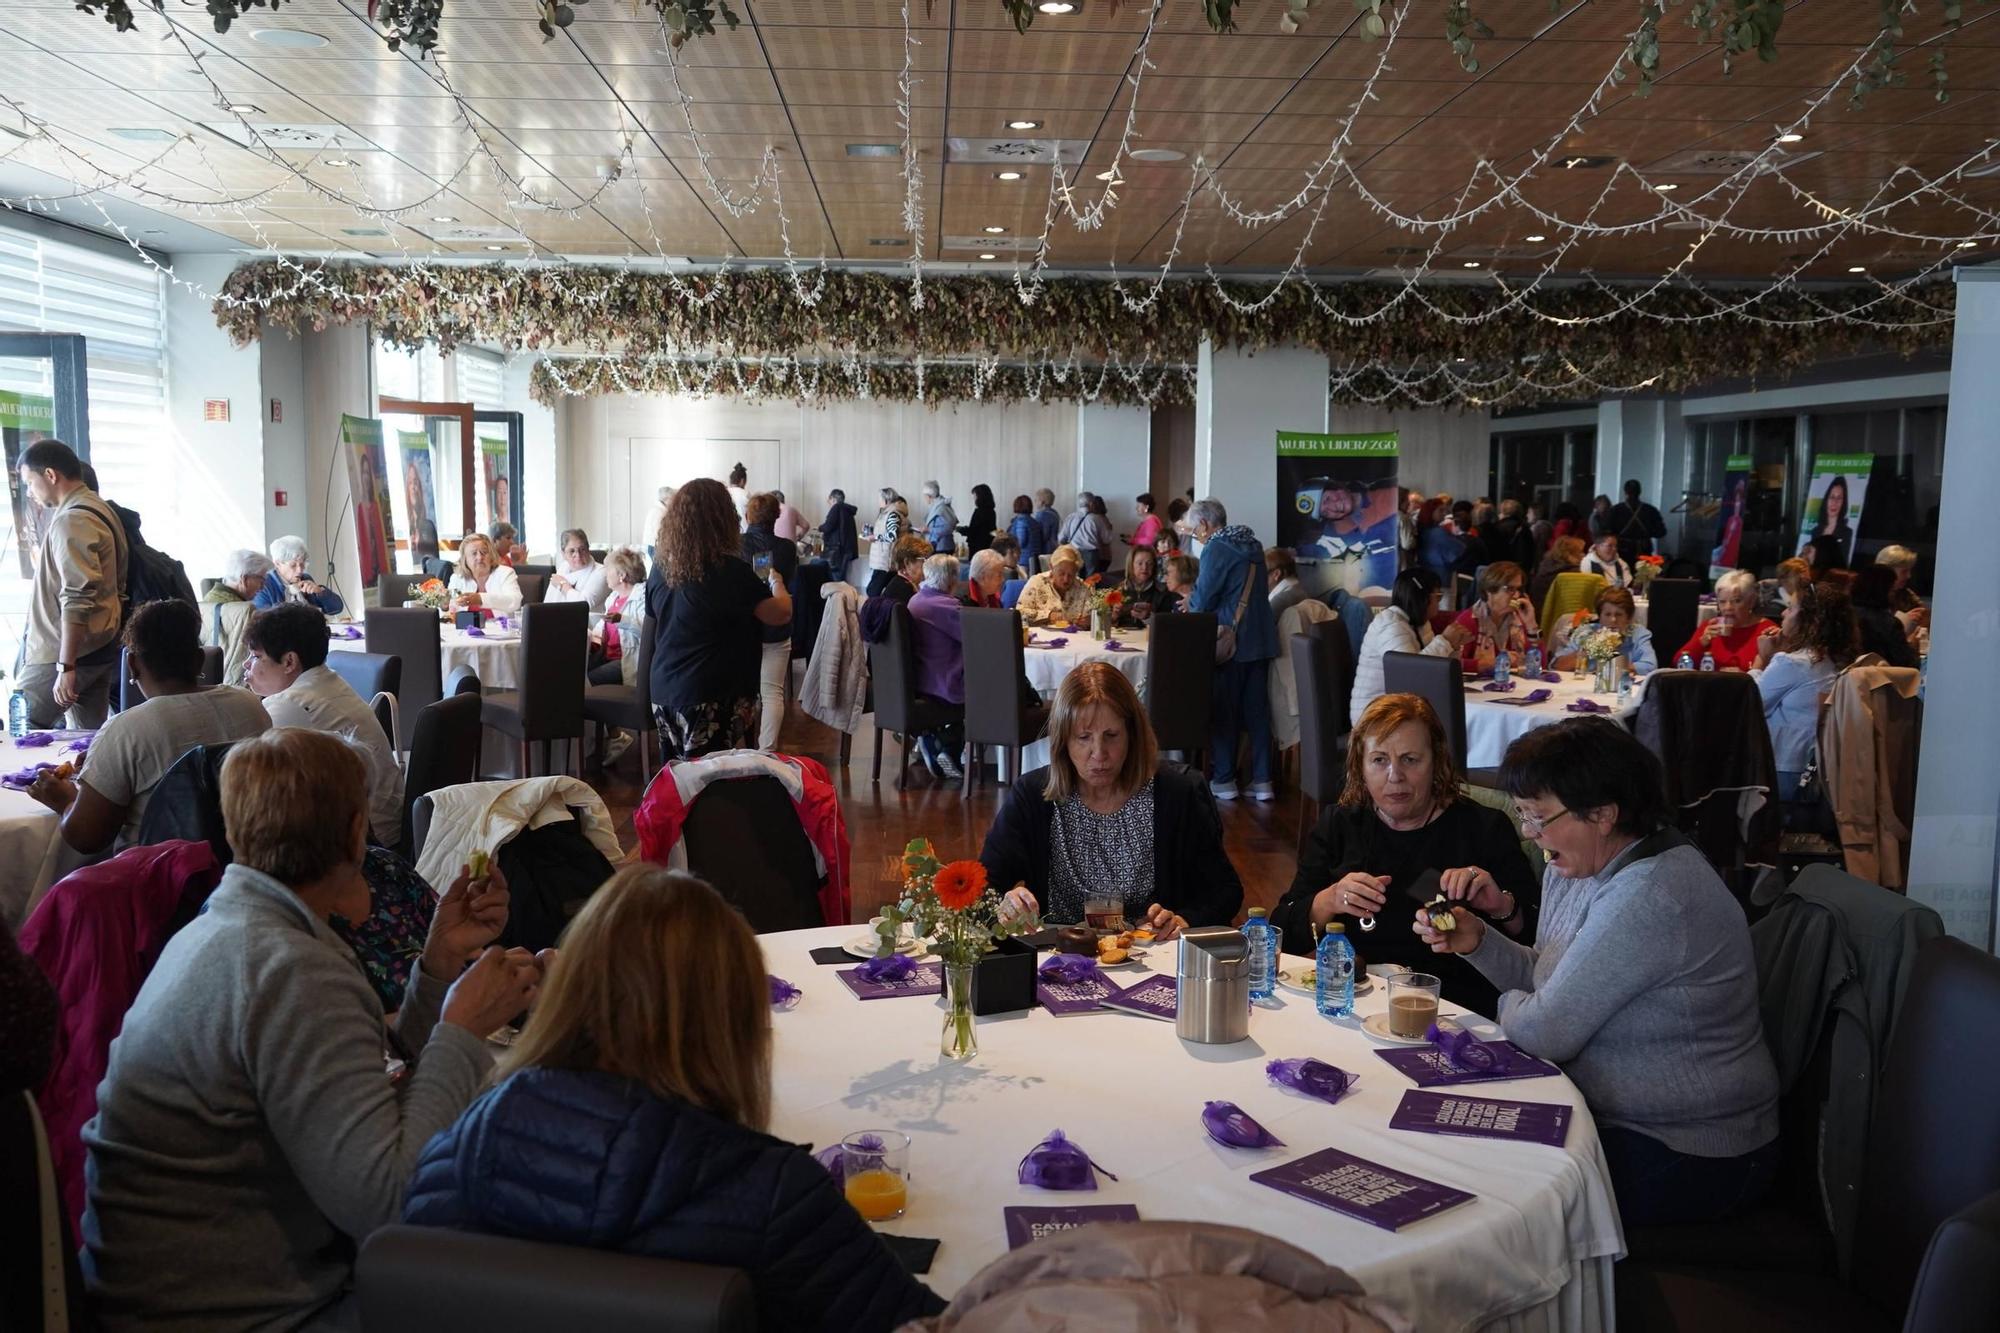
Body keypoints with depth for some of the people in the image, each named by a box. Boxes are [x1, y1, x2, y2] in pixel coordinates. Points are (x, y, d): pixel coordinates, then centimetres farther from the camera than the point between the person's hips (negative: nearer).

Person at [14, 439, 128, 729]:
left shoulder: (71, 521, -16)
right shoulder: (100, 509, 14)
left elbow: (78, 599, -24)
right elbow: (117, 584, 21)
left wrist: (65, 667, -25)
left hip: (67, 651, -10)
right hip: (100, 648, 10)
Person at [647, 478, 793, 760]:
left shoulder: (660, 568, 4)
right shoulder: (730, 570, -14)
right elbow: (782, 614, -10)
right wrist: (776, 583, 12)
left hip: (664, 694, 7)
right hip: (716, 698, -7)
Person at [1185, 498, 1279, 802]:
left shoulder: (1216, 549, -12)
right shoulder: (1253, 546, 12)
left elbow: (1202, 599, -15)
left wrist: (1190, 602, 9)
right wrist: (1197, 601, 22)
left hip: (1230, 641, -7)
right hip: (1261, 639, 7)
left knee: (1224, 712, 5)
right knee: (1257, 711, 9)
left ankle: (1224, 781, 11)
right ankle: (1262, 781, 10)